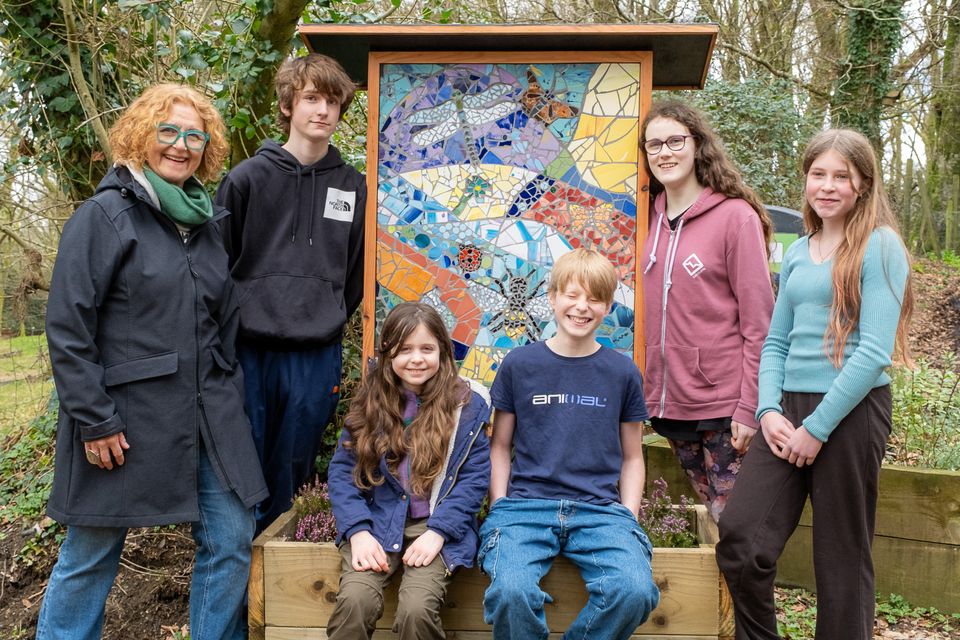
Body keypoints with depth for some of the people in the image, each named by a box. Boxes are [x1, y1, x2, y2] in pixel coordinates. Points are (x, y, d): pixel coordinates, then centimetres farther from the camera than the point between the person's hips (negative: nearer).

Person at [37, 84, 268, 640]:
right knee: (92, 551, 9)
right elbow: (67, 328, -11)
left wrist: (228, 395, 12)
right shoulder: (104, 216, -7)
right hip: (124, 419, -5)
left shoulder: (208, 223, 12)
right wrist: (93, 420, -14)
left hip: (209, 416, 6)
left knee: (232, 541, 6)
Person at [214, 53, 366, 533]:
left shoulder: (352, 187, 9)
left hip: (318, 356, 2)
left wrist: (329, 324, 10)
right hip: (250, 352, -2)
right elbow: (217, 264, 4)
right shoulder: (247, 178, 2)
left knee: (290, 471, 10)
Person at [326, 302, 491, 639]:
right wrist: (358, 531, -11)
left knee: (416, 610, -26)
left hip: (437, 526, -1)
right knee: (354, 601, -25)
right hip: (377, 523, 2)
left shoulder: (467, 403, 0)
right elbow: (343, 470, 3)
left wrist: (437, 532, -14)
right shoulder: (370, 401, 6)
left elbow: (474, 476, -3)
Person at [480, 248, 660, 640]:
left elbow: (632, 457, 15)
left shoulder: (623, 372, 9)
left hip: (600, 508, 1)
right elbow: (500, 447, 11)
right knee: (511, 591, -31)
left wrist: (627, 518, 2)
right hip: (525, 504, -1)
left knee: (635, 590, -28)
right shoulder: (519, 365, 6)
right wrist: (500, 509, -1)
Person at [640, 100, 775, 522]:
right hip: (671, 402, 6)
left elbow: (758, 323, -11)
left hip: (724, 406, -6)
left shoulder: (735, 215, -8)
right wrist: (653, 392, 11)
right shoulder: (656, 218, 9)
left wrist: (749, 409, -15)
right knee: (716, 518, 16)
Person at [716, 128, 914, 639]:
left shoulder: (879, 245, -5)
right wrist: (768, 410, -2)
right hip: (790, 409, 5)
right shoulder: (796, 253, 14)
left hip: (851, 411, -5)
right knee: (739, 538, -5)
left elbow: (874, 352, -13)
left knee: (841, 558, 5)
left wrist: (817, 428, -14)